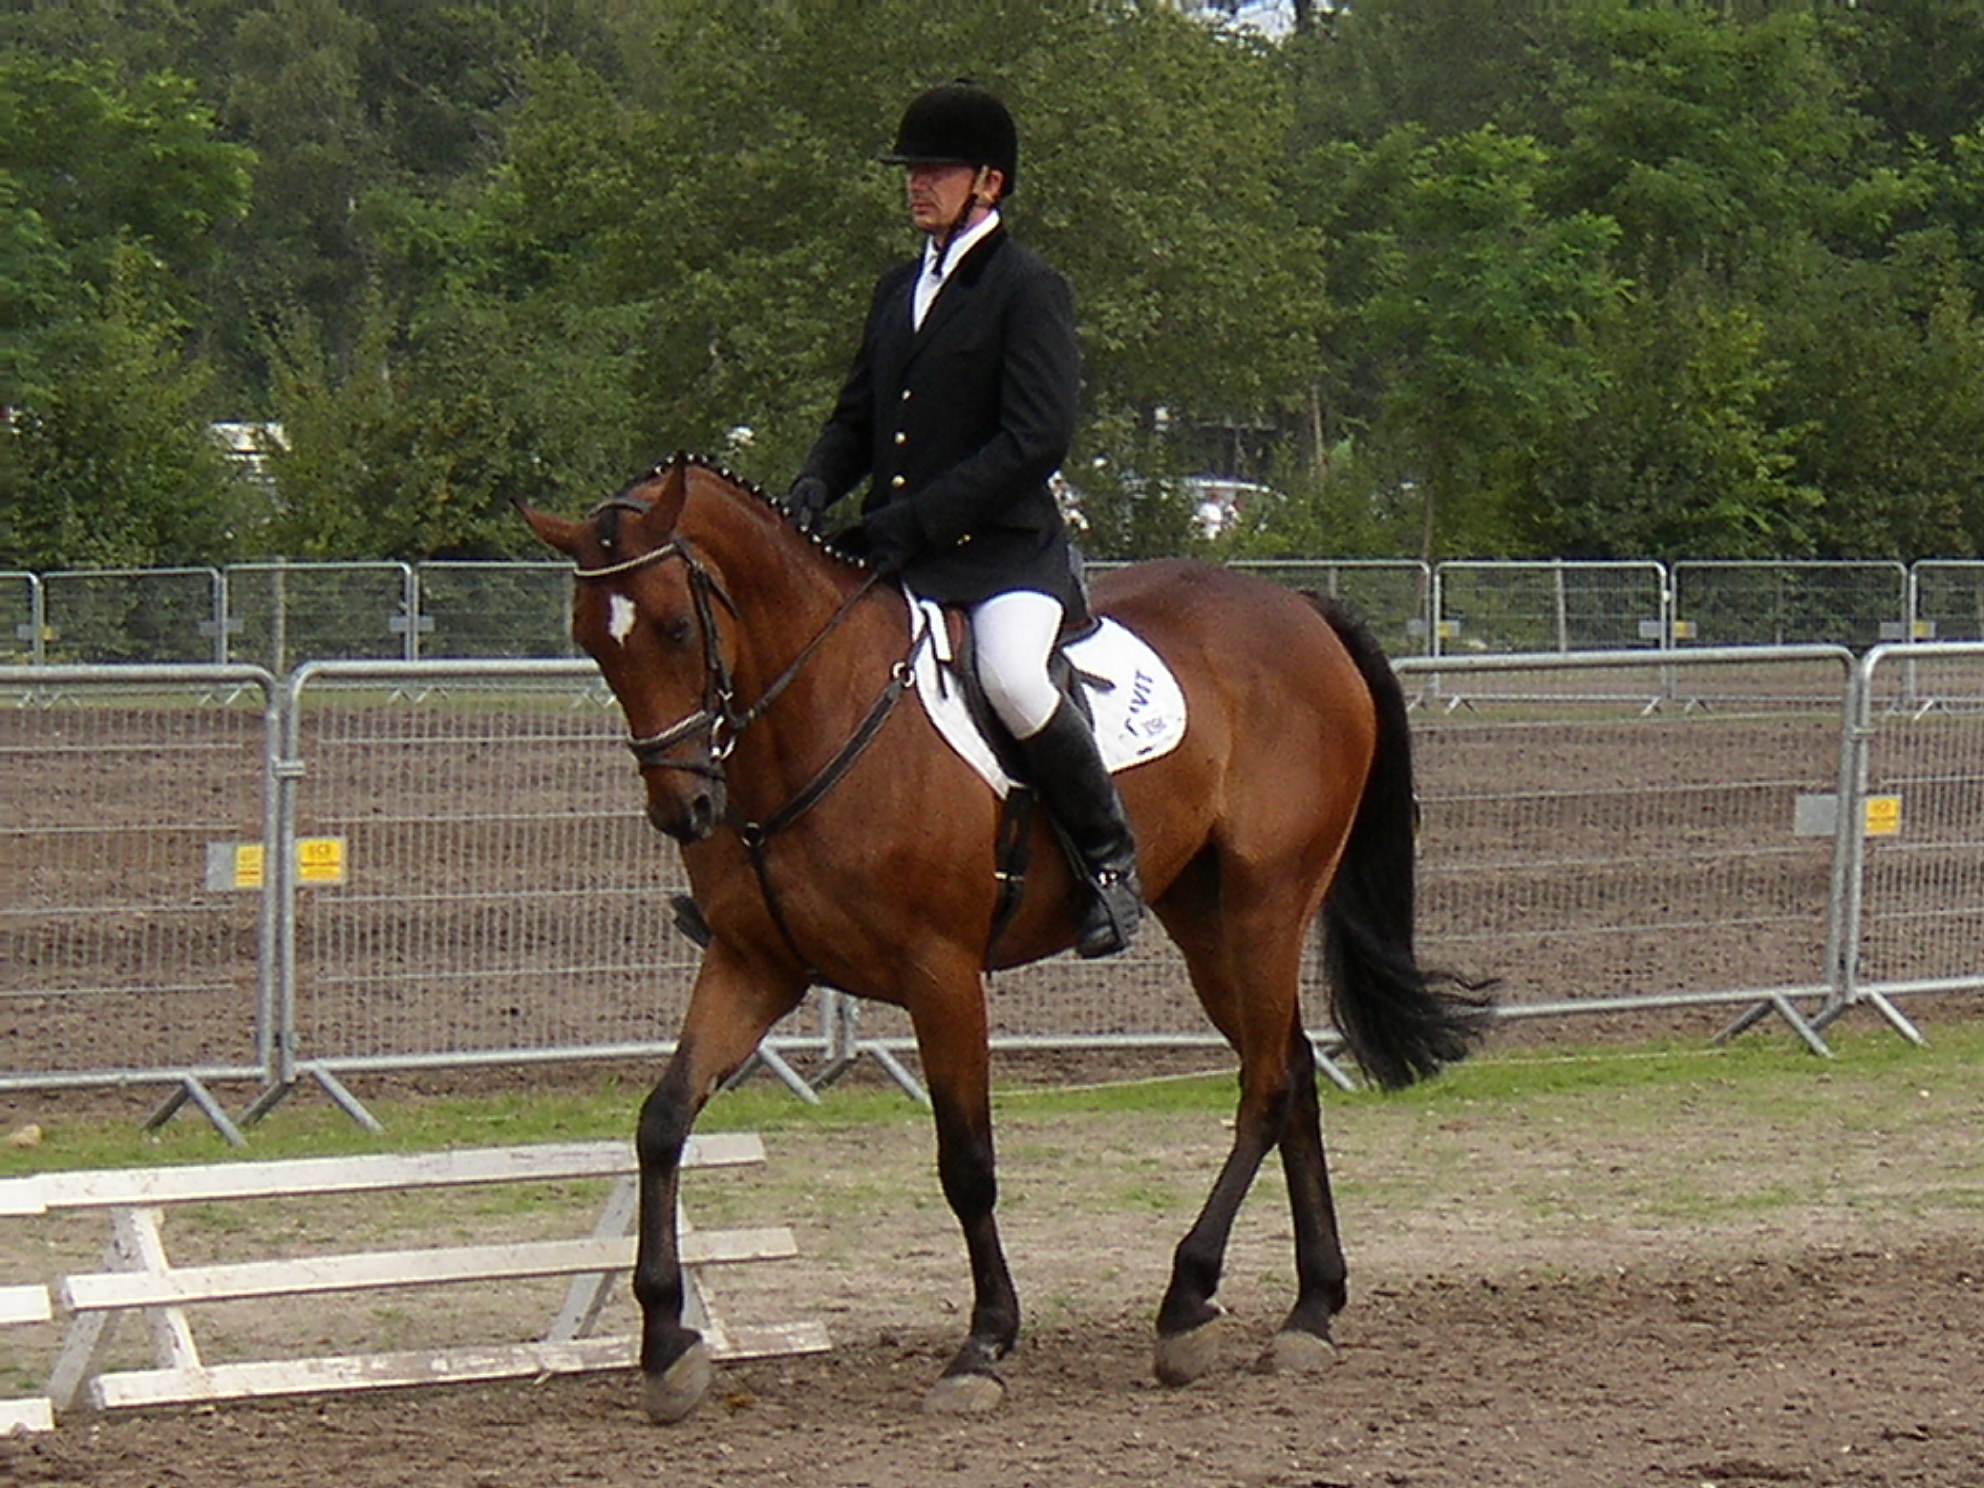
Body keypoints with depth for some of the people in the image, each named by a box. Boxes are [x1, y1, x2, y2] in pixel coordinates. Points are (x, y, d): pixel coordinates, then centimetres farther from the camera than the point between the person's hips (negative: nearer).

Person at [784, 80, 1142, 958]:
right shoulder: (899, 288, 16)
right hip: (898, 555, 8)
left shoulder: (1029, 291, -7)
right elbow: (858, 415, 21)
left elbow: (1037, 439, -16)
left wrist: (915, 518, -21)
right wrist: (816, 486, -2)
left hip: (1004, 551, -8)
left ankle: (1110, 859, -14)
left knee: (1010, 676, -33)